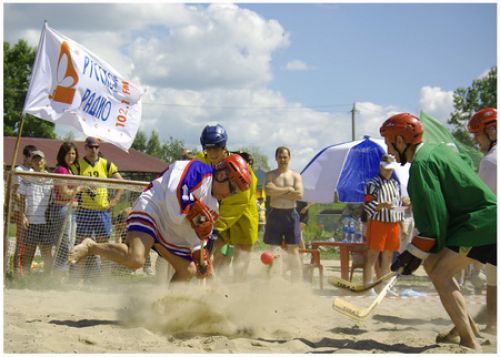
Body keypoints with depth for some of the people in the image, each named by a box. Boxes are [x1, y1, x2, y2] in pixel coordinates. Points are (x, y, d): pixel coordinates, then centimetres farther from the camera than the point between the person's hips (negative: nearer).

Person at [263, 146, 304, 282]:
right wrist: (288, 189, -10)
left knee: (293, 249, 0)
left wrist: (278, 193, -9)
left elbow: (300, 194, -8)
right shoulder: (270, 175, 5)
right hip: (275, 213, -1)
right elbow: (268, 190, -15)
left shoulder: (295, 176, 8)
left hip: (291, 214, 1)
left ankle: (297, 282, 0)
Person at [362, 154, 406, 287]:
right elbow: (367, 206, -10)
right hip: (377, 223, -6)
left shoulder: (396, 184, 16)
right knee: (372, 256, -6)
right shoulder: (373, 184, -4)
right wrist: (382, 205, -27)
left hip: (393, 225, 6)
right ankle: (367, 286, -7)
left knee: (388, 257, 9)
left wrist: (402, 227, 17)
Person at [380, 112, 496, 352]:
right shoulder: (437, 149, 13)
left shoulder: (421, 163, -16)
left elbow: (432, 218, -18)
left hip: (481, 222, -10)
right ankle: (468, 326, 21)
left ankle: (470, 343, -14)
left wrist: (415, 254, -11)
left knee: (439, 273, -14)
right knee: (432, 264, 15)